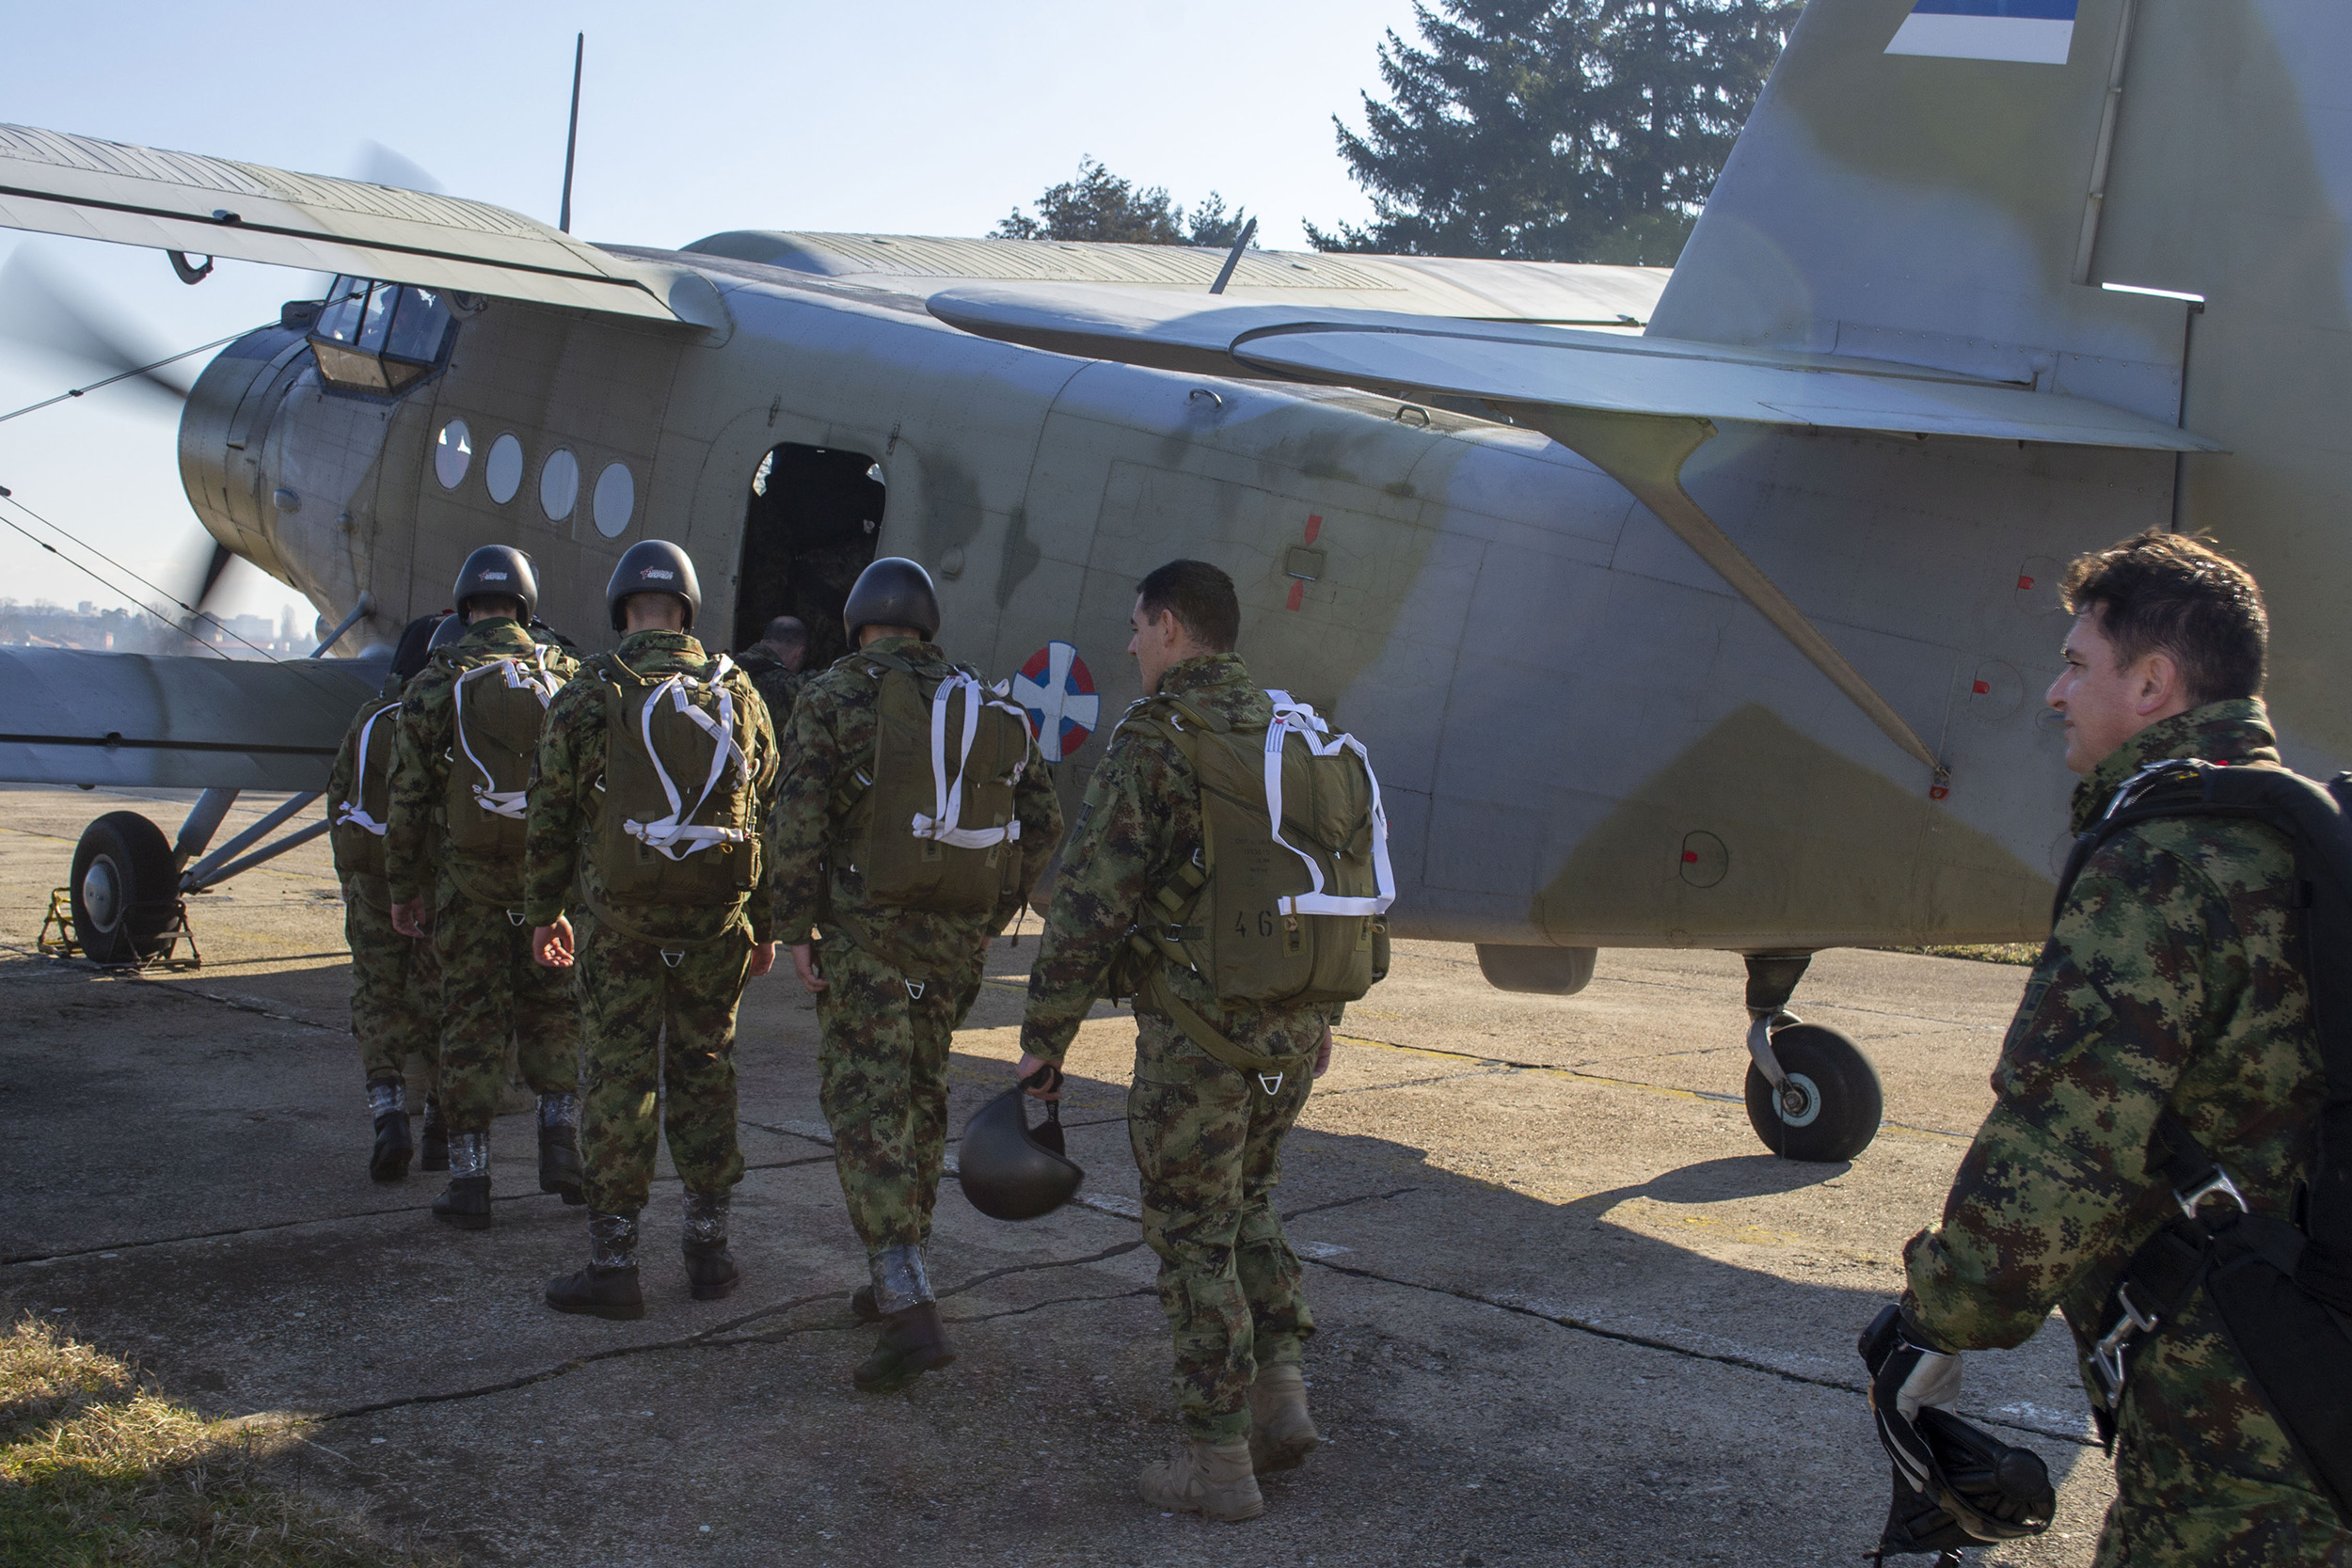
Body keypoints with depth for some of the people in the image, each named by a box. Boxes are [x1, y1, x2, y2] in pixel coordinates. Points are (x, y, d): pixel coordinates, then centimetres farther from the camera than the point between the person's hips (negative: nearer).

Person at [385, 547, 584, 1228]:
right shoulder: (563, 673, 3)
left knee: (473, 1020, 4)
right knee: (551, 1007, 17)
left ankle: (469, 1178, 6)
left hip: (469, 875, -1)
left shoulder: (434, 684, -3)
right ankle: (560, 1133, 1)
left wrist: (404, 888, 6)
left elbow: (409, 798, -3)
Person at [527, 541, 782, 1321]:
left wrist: (542, 911, 12)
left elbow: (551, 814, -1)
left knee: (619, 1081, 2)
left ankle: (613, 1264, 5)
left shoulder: (588, 695, -4)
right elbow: (768, 816, 6)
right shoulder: (737, 694, 3)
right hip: (716, 924, 3)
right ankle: (708, 1248, 20)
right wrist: (767, 925, 14)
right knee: (703, 1074, 13)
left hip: (619, 925, -3)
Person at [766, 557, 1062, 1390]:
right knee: (920, 1099, 19)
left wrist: (796, 927, -8)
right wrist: (994, 909, 15)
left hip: (865, 930, -5)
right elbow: (1042, 817, 9)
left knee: (866, 1110, -5)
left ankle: (910, 1313, -15)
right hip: (955, 939, 5)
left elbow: (800, 818, -13)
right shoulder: (985, 708, 9)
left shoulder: (832, 696, -5)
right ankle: (898, 1283, 29)